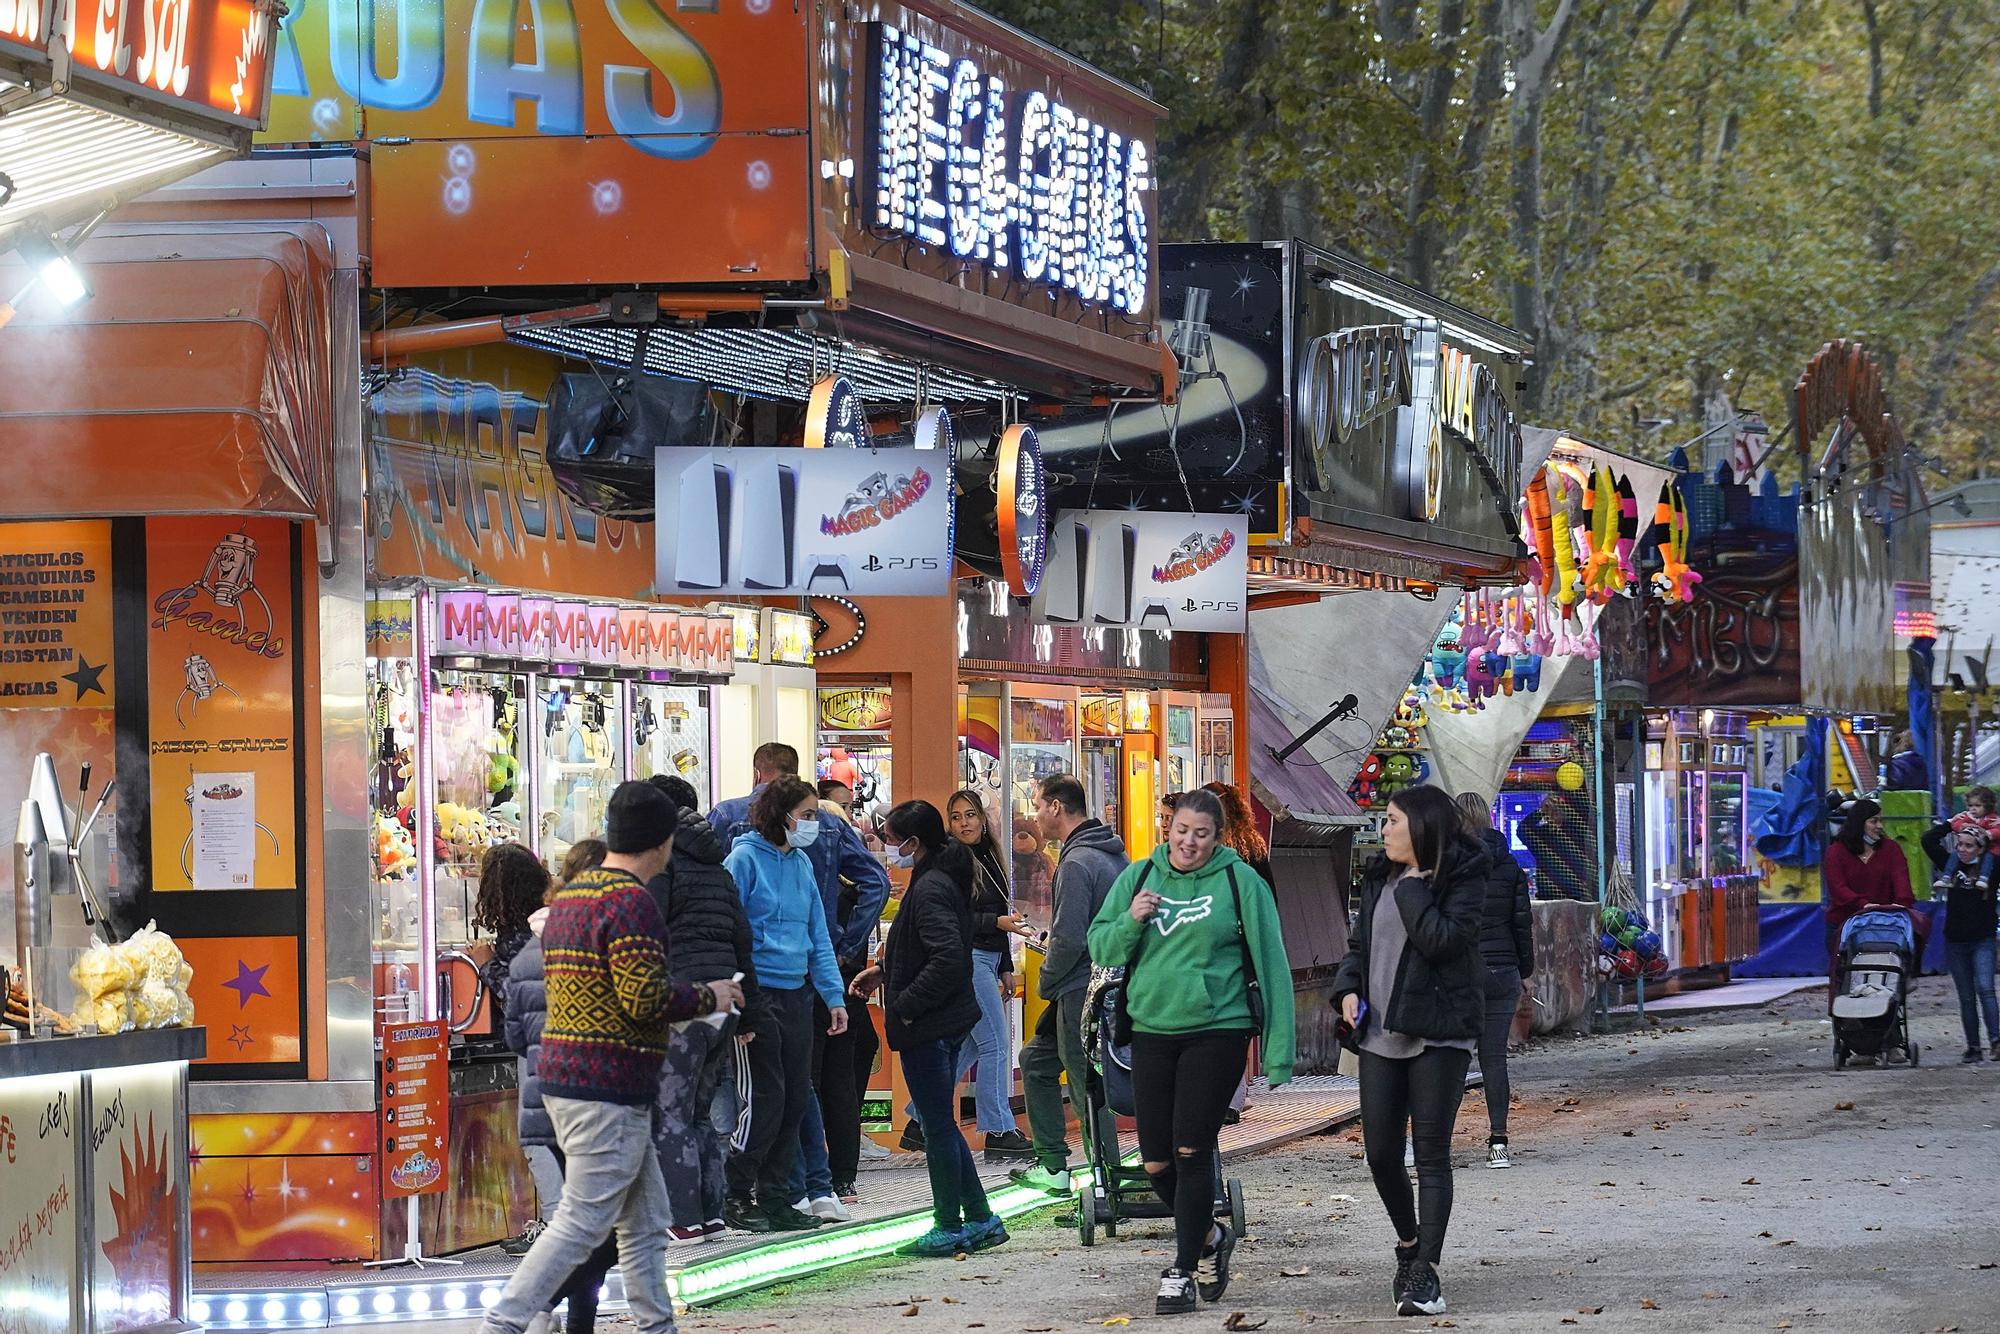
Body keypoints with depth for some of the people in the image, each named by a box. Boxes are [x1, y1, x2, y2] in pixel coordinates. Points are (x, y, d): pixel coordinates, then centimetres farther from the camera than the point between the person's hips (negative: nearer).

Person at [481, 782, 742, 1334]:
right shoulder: (631, 902, -15)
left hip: (564, 1078, 10)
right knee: (581, 1223, -7)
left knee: (646, 1223, 14)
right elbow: (646, 999, -22)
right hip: (610, 1089, -10)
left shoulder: (569, 897, 15)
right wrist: (709, 997, -5)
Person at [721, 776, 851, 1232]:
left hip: (796, 995, 7)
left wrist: (834, 995, 10)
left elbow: (818, 935, 17)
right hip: (756, 995, -7)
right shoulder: (744, 859, -9)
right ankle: (736, 1198, 3)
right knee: (764, 1100, -8)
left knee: (795, 1100, 9)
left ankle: (776, 1198, 18)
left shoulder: (802, 864, 13)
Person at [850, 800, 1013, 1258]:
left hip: (928, 1026, -10)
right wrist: (884, 973, 19)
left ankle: (949, 1228, 6)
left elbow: (947, 959, -28)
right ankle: (980, 1219, 19)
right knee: (941, 1125, 16)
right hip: (947, 1021, 10)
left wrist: (903, 1006, -20)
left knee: (938, 1126, -1)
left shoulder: (930, 889, -18)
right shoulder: (943, 880, 12)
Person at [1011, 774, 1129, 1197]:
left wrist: (1047, 982, -6)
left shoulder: (1077, 863, -18)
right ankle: (1053, 1166, 24)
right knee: (1036, 1059, 21)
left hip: (1082, 991, -10)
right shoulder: (1116, 856, 12)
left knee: (1087, 1088, -4)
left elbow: (1069, 940, -23)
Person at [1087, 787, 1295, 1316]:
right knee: (1156, 1162, 6)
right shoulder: (1139, 877, 8)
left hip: (1217, 1031, -4)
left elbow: (1271, 964, -4)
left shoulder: (1240, 882, -4)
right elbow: (1100, 947, 10)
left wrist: (1278, 1049, -9)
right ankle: (1209, 1237, 32)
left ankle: (1183, 1272, 2)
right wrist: (1131, 921, -12)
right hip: (1152, 1031, 4)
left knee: (1191, 1153, -8)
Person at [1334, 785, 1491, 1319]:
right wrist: (1348, 988, 2)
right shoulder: (1380, 879, 12)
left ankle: (1425, 1272, -5)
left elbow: (1442, 939, -22)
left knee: (1432, 1155, -5)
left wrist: (1412, 888, -14)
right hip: (1381, 1035, 6)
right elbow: (1360, 943, 19)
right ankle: (1408, 1242, 29)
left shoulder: (1461, 880, -7)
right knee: (1380, 1153, 5)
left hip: (1439, 1035, -6)